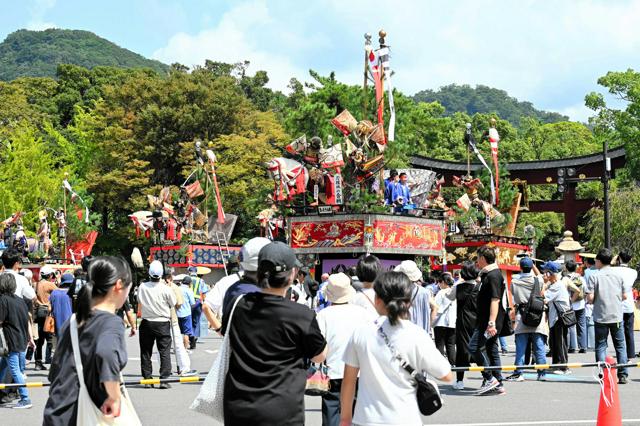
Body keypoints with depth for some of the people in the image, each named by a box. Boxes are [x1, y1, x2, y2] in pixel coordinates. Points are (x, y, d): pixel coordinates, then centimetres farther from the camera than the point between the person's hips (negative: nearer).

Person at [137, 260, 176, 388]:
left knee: (146, 352, 11)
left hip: (146, 323, 2)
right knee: (165, 351, 2)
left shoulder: (142, 287, -7)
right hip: (163, 323, -2)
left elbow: (139, 303, 9)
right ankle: (164, 379, -5)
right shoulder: (165, 289, -13)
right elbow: (173, 304, 1)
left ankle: (147, 379, 10)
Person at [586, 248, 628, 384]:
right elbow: (624, 296, 7)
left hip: (601, 317, -2)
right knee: (620, 346, 9)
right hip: (617, 316, 2)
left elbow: (590, 298, -12)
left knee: (601, 346, 5)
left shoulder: (594, 277, -7)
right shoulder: (618, 276, 3)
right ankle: (623, 375, 4)